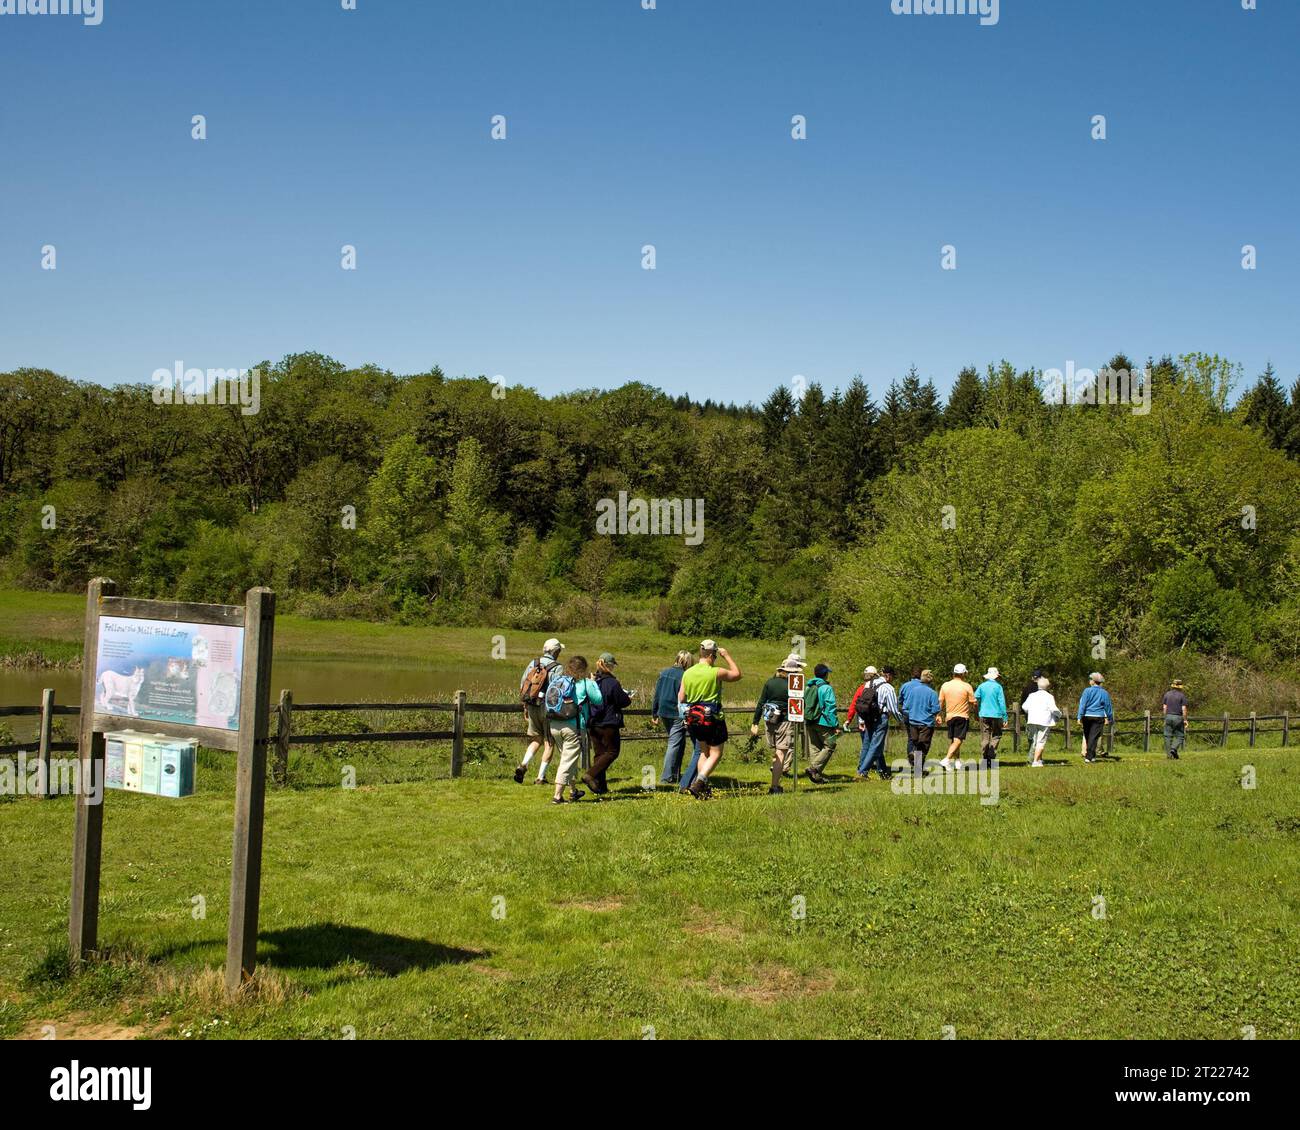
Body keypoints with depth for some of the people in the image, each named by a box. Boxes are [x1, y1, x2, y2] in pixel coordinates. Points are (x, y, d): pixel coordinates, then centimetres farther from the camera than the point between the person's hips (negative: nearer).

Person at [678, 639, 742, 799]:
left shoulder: (687, 673, 1)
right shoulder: (716, 673, -14)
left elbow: (681, 699, 6)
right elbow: (737, 674, 4)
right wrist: (726, 656, 9)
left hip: (693, 719, 6)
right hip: (713, 719, -6)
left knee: (704, 752, 22)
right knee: (715, 754, 4)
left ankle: (703, 787, 17)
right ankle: (698, 783, -12)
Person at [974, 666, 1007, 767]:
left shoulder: (981, 686, 4)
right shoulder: (998, 686, -3)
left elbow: (975, 699, 0)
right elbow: (1002, 702, -5)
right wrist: (1005, 717, -2)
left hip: (984, 715, 2)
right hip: (996, 715, -2)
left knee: (984, 737, 4)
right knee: (996, 736, 8)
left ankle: (984, 759, 0)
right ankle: (992, 757, -4)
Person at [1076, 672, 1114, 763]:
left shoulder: (1087, 691, -3)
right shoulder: (1104, 693, 3)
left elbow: (1082, 704, -8)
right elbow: (1108, 707, 9)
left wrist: (1079, 717, -9)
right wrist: (1111, 719, 19)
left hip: (1087, 716, 0)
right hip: (1099, 717, 0)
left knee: (1087, 736, 13)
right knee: (1094, 737, -1)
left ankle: (1092, 756, 23)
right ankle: (1089, 756, -8)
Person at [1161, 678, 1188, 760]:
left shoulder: (1167, 694, 8)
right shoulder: (1182, 695, -3)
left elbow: (1164, 707, 7)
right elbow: (1184, 709, -7)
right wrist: (1185, 720, -1)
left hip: (1168, 717, 3)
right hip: (1178, 717, -3)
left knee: (1168, 736, 6)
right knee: (1180, 736, 5)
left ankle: (1169, 754, 3)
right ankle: (1173, 749, -16)